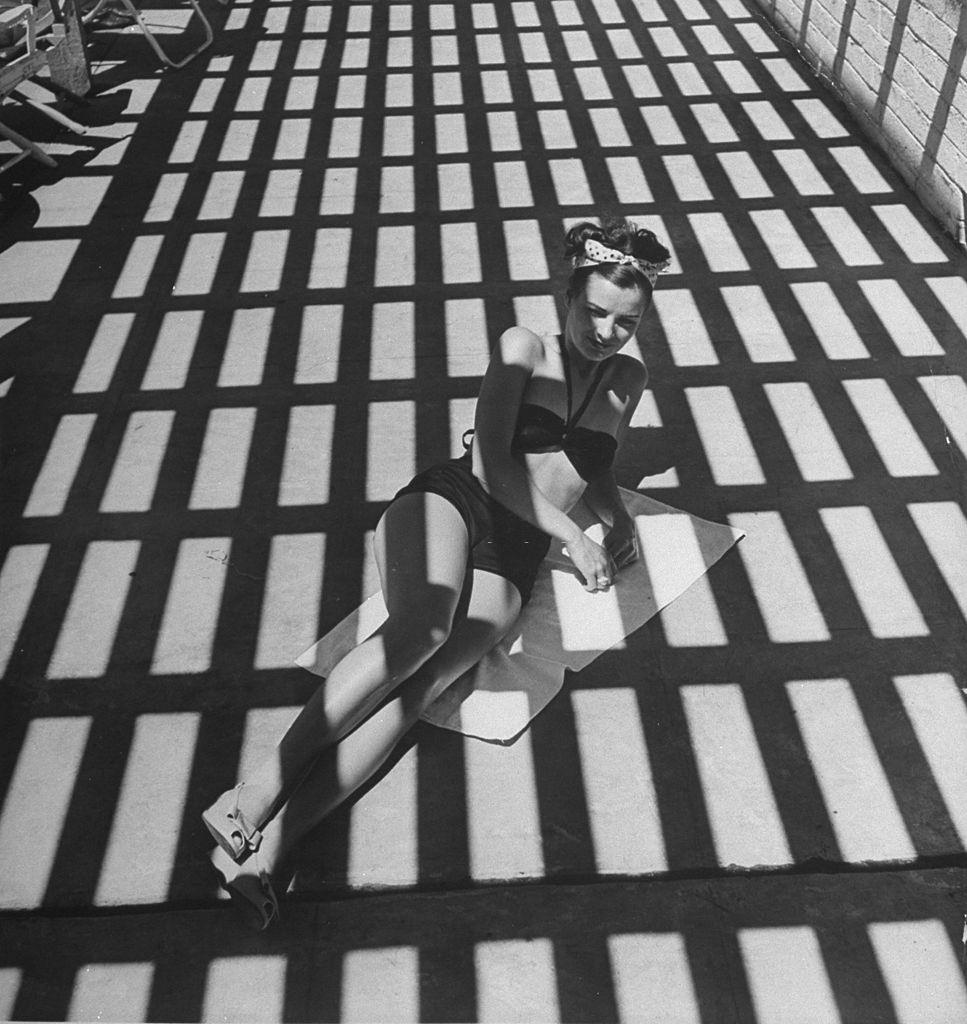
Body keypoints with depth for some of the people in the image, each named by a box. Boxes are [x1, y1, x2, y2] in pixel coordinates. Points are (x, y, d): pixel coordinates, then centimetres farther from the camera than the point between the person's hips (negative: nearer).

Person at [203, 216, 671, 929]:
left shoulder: (629, 381, 26)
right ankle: (261, 788, -38)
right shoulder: (523, 349, 12)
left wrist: (620, 515, 16)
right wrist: (574, 537, -6)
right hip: (449, 500, -2)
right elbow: (493, 464, -1)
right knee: (423, 626, -37)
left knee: (413, 691, -27)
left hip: (510, 560, 2)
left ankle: (266, 847, -41)